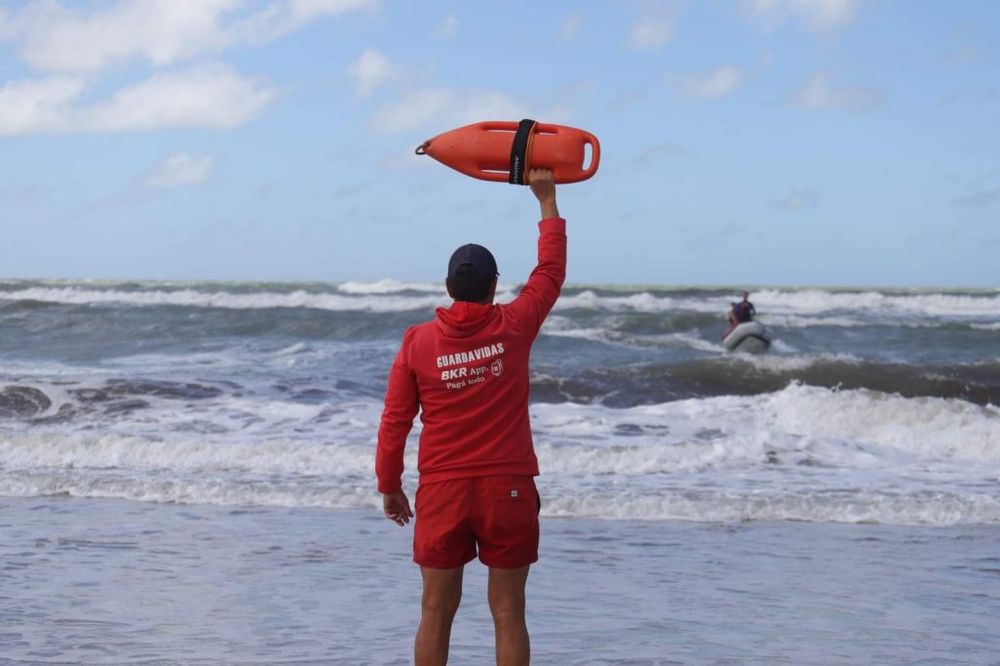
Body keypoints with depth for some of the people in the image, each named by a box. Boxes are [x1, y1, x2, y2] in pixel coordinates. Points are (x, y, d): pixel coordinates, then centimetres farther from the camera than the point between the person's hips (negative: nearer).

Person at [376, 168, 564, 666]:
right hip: (508, 489, -1)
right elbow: (551, 272, 11)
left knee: (436, 612, 7)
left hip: (442, 492, 1)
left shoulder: (417, 341, -2)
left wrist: (389, 486, 12)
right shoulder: (514, 328, -4)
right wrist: (546, 200, 21)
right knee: (507, 612, 4)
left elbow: (394, 422, 0)